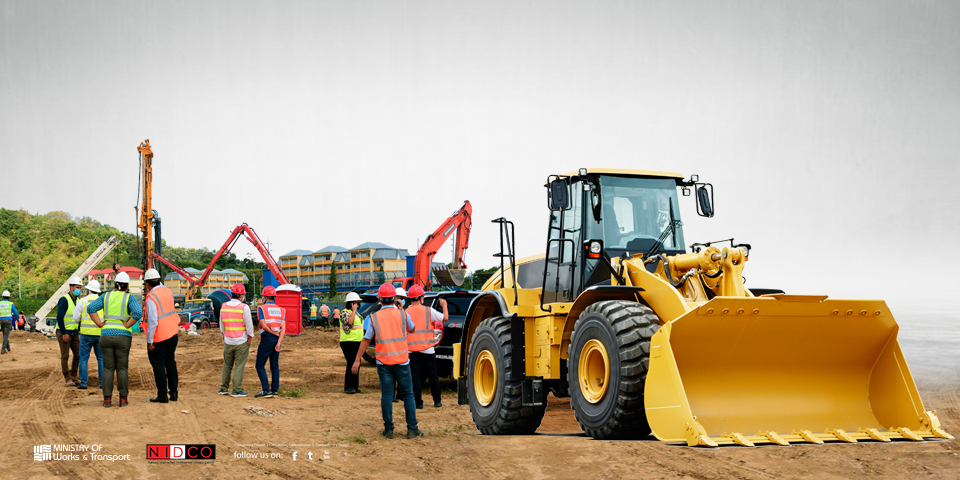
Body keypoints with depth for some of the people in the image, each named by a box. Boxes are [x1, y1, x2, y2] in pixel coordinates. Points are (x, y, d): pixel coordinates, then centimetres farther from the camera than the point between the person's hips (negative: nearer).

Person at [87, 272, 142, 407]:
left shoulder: (106, 296, 8)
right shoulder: (129, 298, -2)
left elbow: (91, 308, -3)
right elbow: (138, 313, -18)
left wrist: (100, 324, -1)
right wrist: (127, 325, -8)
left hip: (106, 335, 2)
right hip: (123, 335, -2)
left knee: (108, 368, 7)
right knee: (122, 368, 5)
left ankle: (107, 398, 5)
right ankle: (123, 398, 6)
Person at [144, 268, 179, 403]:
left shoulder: (151, 297, -18)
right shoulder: (167, 291, 4)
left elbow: (152, 321, -22)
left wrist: (150, 340, -17)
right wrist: (159, 284, 26)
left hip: (158, 336, -7)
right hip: (173, 332, 7)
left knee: (158, 365, 2)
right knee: (170, 363, 16)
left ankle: (162, 395, 4)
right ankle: (173, 393, 18)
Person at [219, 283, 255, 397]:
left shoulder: (223, 307, 4)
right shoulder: (244, 307, -11)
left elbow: (222, 325, 13)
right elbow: (249, 325, -9)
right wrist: (250, 338, 3)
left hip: (228, 342, 5)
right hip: (241, 342, -5)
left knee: (227, 365, 15)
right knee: (239, 366, -1)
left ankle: (223, 388, 20)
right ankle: (236, 390, -1)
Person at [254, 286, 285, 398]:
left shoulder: (261, 308, -3)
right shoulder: (281, 310, 11)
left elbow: (264, 326, -14)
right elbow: (283, 328, -1)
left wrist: (275, 333, -2)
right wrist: (279, 342, -8)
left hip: (266, 339, -5)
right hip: (277, 340, 5)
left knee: (260, 365, 0)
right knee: (275, 366, 11)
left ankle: (266, 390, -10)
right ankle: (274, 390, 10)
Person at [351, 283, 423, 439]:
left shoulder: (374, 317, -2)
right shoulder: (402, 314, -2)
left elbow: (366, 340, 1)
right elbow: (411, 329, 17)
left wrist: (357, 360, 9)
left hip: (383, 362, 1)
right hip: (401, 360, 0)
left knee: (386, 395, 6)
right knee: (408, 394, 7)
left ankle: (388, 429, 6)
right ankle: (412, 429, 6)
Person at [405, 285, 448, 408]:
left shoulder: (406, 313, -1)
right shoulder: (428, 310, -3)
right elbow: (445, 318, 3)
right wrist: (444, 305, 19)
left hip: (412, 350, 0)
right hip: (427, 348, 0)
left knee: (415, 376, 4)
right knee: (433, 375, 11)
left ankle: (418, 402, 3)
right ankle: (437, 401, 16)